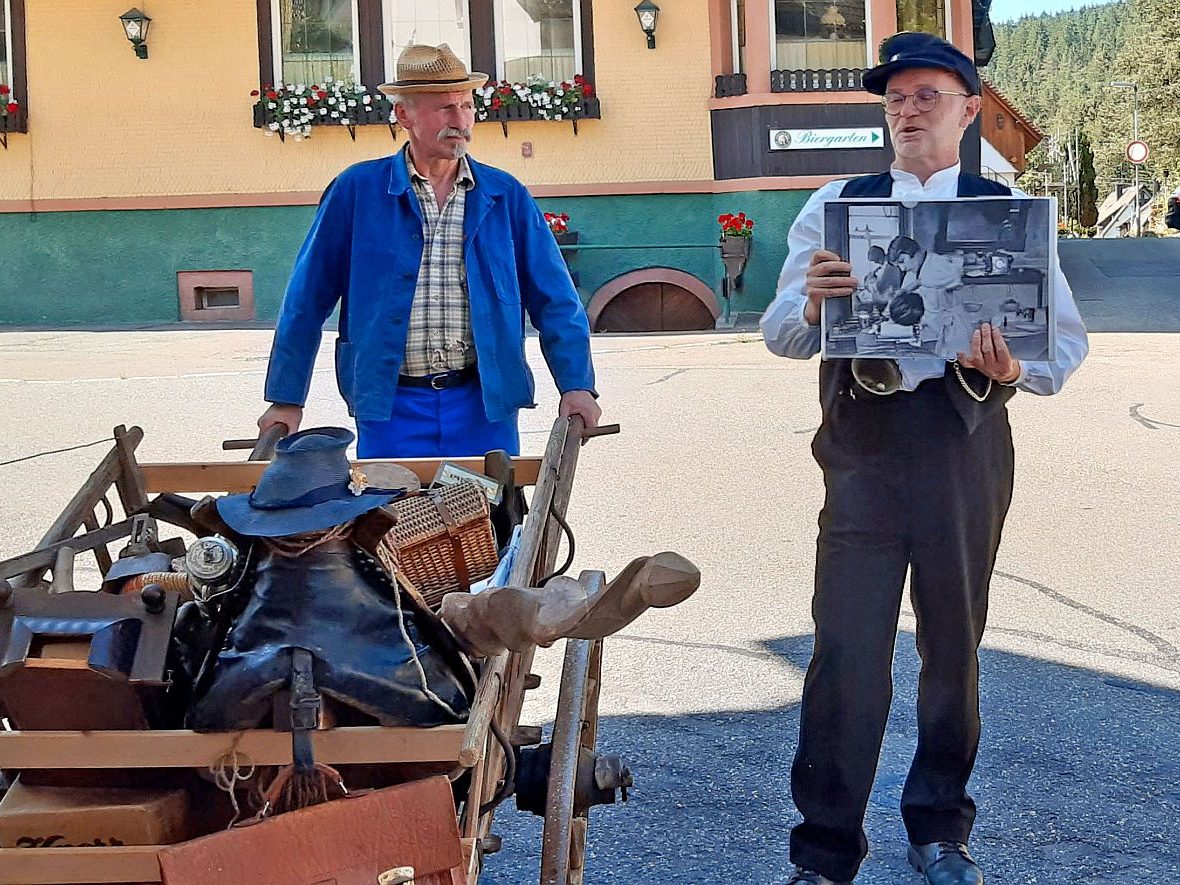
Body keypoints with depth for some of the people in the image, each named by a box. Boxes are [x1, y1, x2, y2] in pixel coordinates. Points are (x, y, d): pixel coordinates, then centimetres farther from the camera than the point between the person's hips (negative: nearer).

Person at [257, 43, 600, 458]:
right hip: (389, 408, -1)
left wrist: (577, 385, -4)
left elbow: (555, 300, 7)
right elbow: (307, 300, 5)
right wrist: (286, 400, 4)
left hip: (485, 408, 1)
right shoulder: (356, 191, 1)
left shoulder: (506, 197, 6)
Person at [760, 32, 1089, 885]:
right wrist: (813, 303, -23)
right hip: (863, 446, 0)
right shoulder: (835, 206, 7)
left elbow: (1067, 341, 0)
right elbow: (781, 335, -1)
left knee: (954, 643, 12)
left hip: (966, 441, 1)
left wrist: (1012, 368, -21)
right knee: (847, 648, -5)